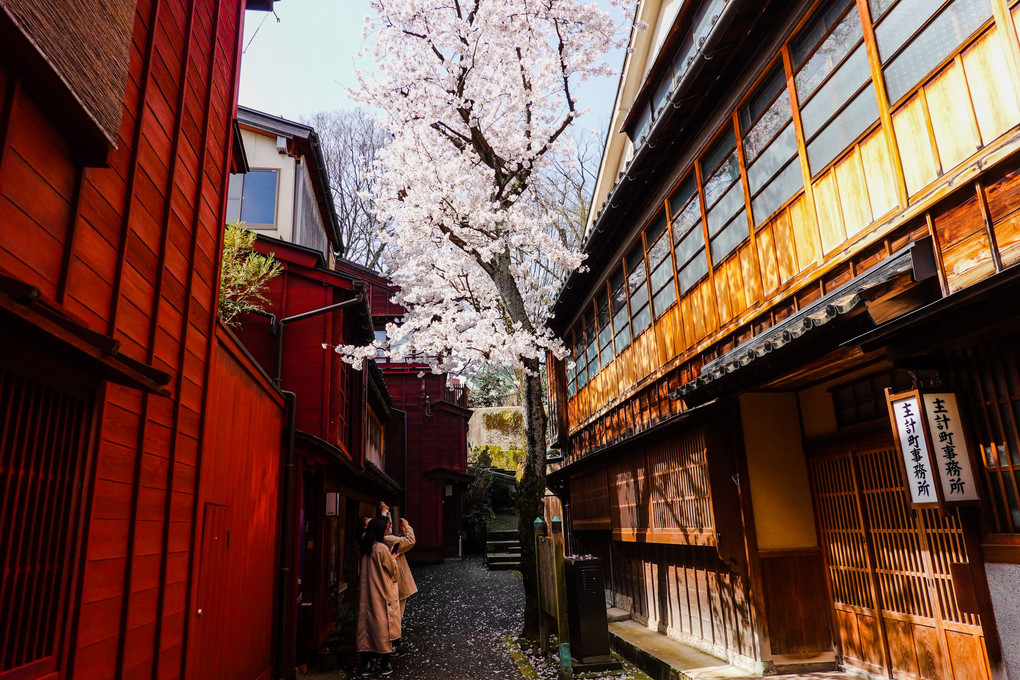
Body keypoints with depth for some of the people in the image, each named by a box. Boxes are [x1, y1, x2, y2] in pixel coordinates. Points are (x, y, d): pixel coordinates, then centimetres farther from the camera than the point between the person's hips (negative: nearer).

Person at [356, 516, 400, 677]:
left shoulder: (365, 549, 4)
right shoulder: (382, 548, -17)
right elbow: (393, 569, -7)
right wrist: (393, 559, 14)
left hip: (367, 593, 6)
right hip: (382, 594, -6)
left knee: (366, 625, 10)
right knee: (383, 627, 3)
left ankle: (364, 665, 14)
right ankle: (384, 666, 12)